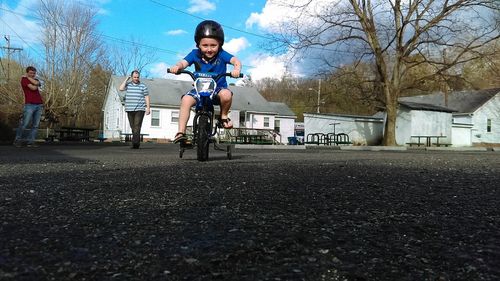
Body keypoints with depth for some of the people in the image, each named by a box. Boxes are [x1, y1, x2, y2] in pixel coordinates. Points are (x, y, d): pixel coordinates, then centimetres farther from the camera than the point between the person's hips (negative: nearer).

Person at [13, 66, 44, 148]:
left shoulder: (35, 79, 20)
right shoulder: (24, 79, 3)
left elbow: (37, 83, -6)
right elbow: (33, 88, -12)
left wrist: (28, 77, 1)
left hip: (39, 105, 5)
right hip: (30, 104, -5)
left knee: (36, 125, 0)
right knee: (24, 124, -7)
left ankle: (30, 141, 2)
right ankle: (17, 140, 7)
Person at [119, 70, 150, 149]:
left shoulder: (143, 86, 6)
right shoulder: (128, 84, 12)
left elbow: (146, 97, 5)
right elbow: (121, 89, -6)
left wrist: (148, 108, -3)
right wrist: (126, 79, 0)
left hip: (139, 109, -3)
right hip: (130, 109, 3)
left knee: (137, 126, -16)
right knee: (133, 127, 7)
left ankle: (135, 142, -25)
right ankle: (137, 142, 15)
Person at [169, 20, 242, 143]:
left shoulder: (221, 54, -9)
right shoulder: (195, 54, -5)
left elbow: (236, 60, -21)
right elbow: (184, 62, -17)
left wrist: (237, 68, -44)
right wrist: (177, 66, -41)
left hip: (218, 88, -1)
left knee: (226, 95, -35)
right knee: (186, 100, -26)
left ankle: (224, 116, -4)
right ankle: (181, 132, -21)